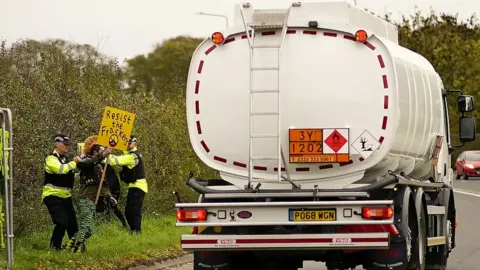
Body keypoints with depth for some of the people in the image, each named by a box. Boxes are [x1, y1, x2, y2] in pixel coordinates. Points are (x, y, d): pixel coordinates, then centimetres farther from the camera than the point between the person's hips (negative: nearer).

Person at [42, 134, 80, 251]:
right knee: (62, 222, -18)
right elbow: (61, 169, -28)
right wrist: (74, 162, -15)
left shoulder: (65, 160, 17)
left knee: (72, 223, 8)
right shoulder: (51, 159, -9)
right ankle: (55, 246, -5)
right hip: (53, 196, -8)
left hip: (65, 196, 8)